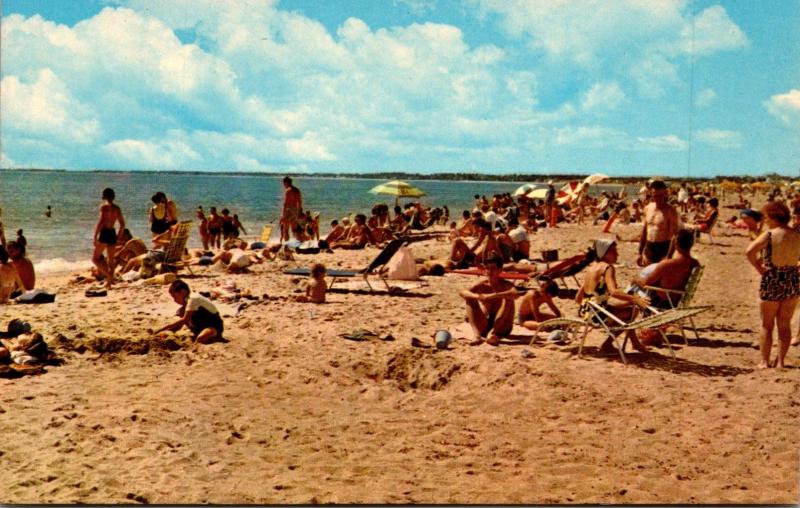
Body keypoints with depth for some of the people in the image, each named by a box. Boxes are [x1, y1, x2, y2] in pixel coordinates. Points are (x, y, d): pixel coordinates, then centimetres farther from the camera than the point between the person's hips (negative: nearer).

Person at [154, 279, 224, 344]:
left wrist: (161, 329, -30)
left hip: (215, 325, -9)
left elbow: (184, 320, -31)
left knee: (201, 339, -37)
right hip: (203, 325, 9)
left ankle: (216, 336, -6)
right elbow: (179, 326, 7)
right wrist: (166, 331, -11)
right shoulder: (186, 302, 5)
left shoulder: (193, 299, -23)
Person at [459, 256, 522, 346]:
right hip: (484, 327, 3)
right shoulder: (482, 285, 2)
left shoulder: (505, 285, -6)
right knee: (470, 300, -11)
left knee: (508, 299, -22)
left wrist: (493, 296, -37)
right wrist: (476, 296, -34)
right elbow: (462, 292, -13)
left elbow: (516, 294, -31)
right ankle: (477, 335, -29)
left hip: (502, 327, -3)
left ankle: (493, 332, -31)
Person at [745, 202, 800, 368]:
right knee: (785, 325, 14)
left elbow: (749, 251, -27)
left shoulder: (769, 235, -15)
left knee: (767, 325, 9)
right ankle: (780, 361, 16)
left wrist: (759, 267, -13)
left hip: (772, 281, -4)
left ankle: (765, 361, 10)